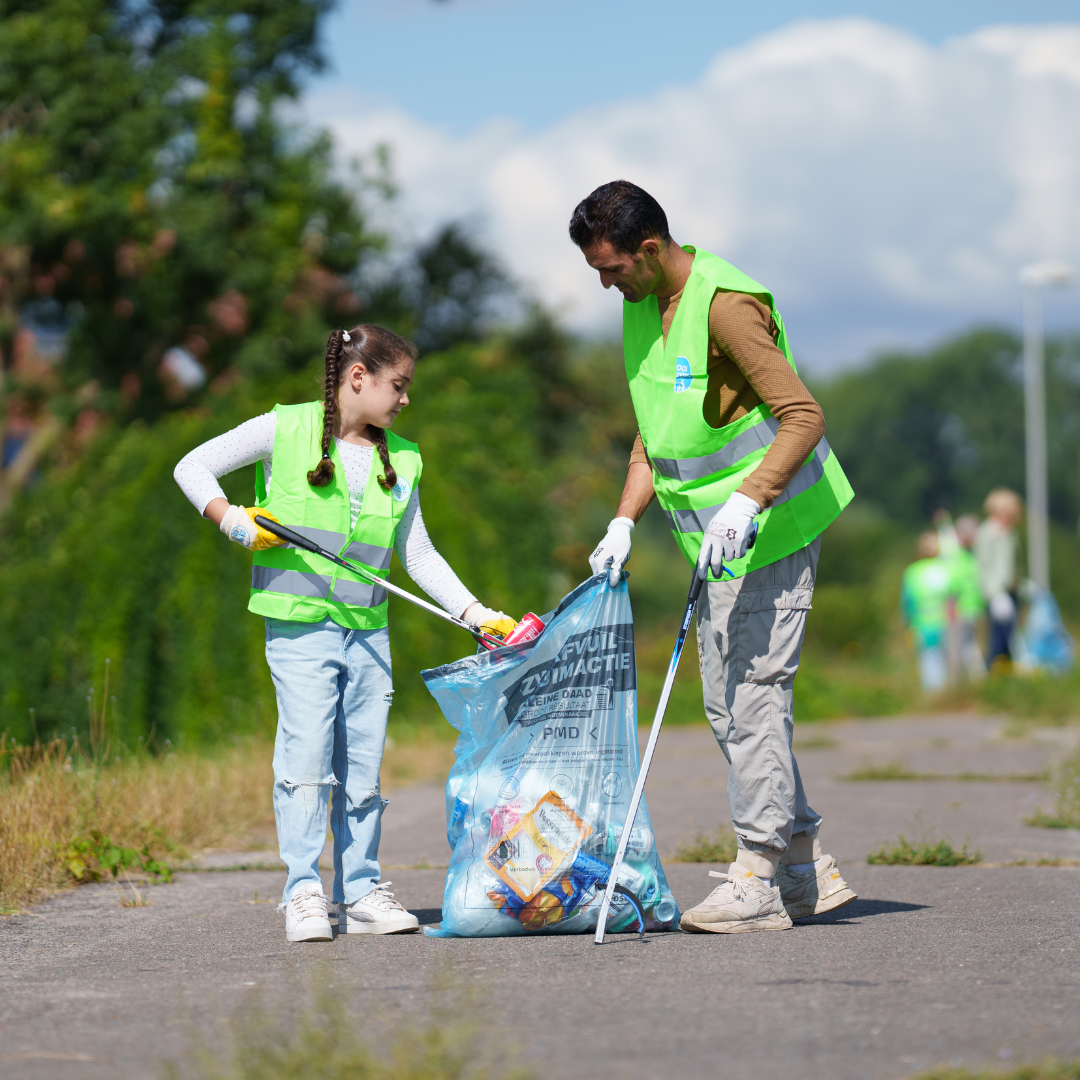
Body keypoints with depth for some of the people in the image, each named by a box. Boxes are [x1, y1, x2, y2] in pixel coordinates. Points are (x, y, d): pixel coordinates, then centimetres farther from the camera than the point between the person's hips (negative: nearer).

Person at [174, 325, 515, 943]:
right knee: (307, 753, -11)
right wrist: (232, 521, -11)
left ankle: (362, 892, 12)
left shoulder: (402, 460, 12)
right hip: (300, 624, -4)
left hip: (369, 632, 5)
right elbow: (194, 467, 3)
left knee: (364, 765, 5)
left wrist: (478, 614, 10)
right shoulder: (286, 430, -1)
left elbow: (419, 555, 17)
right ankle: (304, 893, -6)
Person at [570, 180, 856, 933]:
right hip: (716, 536, 10)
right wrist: (625, 522, 7)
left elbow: (803, 417, -24)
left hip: (770, 530, -10)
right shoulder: (642, 306, 9)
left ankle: (760, 882, -6)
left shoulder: (725, 305, -20)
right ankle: (806, 869, 17)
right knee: (728, 704, 10)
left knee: (754, 694, -10)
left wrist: (746, 502, -34)